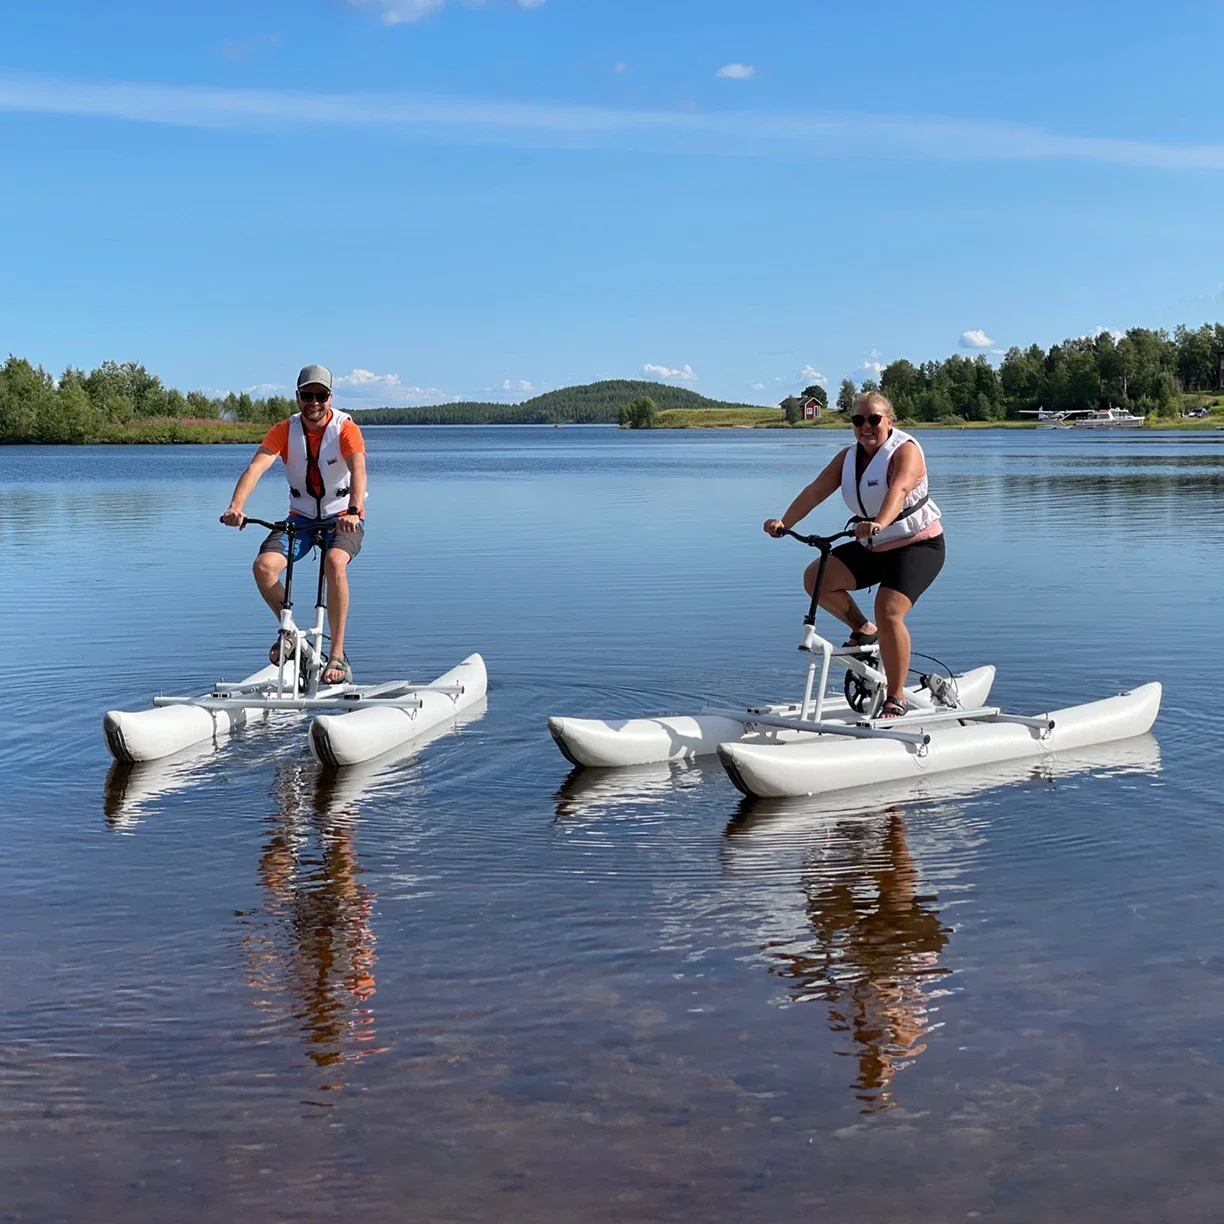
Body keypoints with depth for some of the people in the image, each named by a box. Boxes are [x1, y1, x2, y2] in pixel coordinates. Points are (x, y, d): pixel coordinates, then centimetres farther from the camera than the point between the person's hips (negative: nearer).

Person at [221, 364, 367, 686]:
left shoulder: (346, 429, -15)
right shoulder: (284, 431, -8)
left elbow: (358, 470, -32)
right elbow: (256, 467, -23)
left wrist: (353, 511, -52)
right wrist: (236, 507, -42)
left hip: (344, 518, -3)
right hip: (302, 516, 3)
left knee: (334, 563, -35)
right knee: (264, 566, -21)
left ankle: (338, 655, -26)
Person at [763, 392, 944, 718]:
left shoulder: (905, 450, -16)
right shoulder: (848, 457, 3)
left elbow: (899, 489, -37)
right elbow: (817, 489, -10)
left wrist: (879, 524, -57)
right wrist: (785, 522, -26)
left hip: (918, 545, -7)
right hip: (872, 547, 7)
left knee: (888, 611, -26)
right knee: (816, 578, -13)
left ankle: (896, 698, -11)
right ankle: (863, 630, 11)